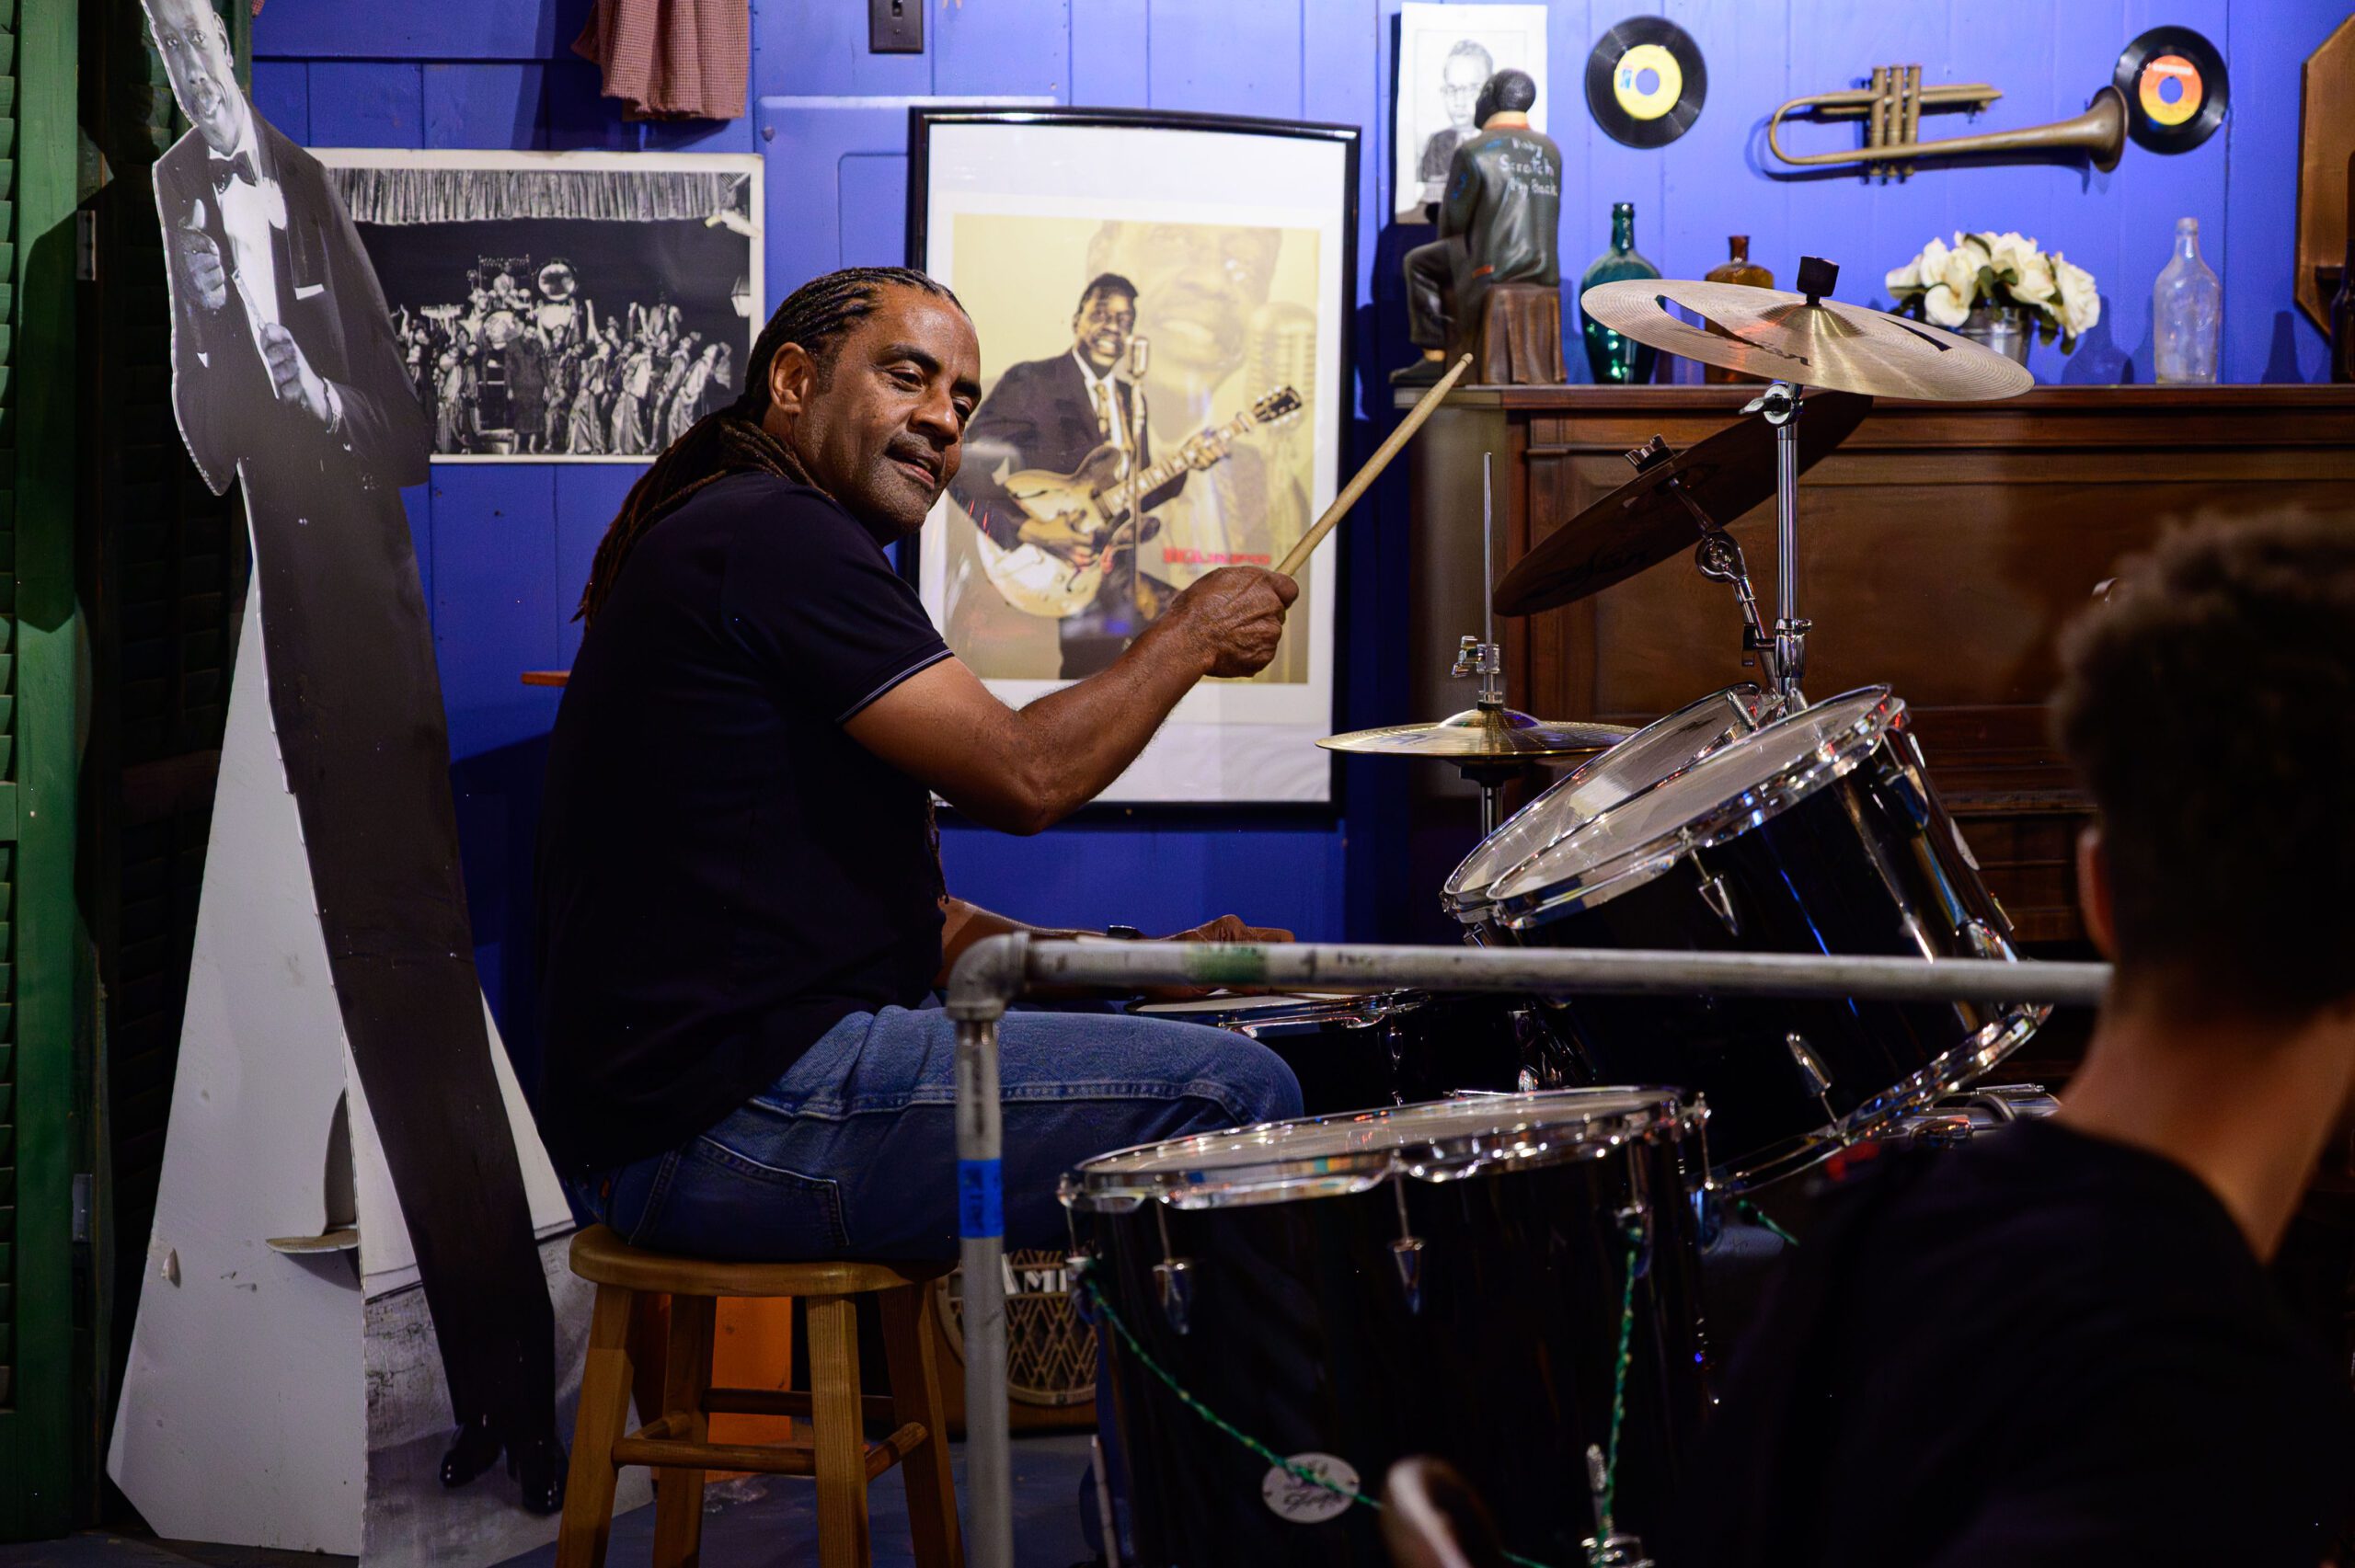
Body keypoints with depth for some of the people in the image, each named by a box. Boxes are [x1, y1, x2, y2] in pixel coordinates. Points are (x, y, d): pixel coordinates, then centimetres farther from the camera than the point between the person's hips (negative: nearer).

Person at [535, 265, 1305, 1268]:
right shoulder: (769, 533, -11)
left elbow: (916, 915, 22)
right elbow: (1022, 778, -16)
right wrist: (1192, 636, 0)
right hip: (728, 1124, -11)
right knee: (1236, 1096, -13)